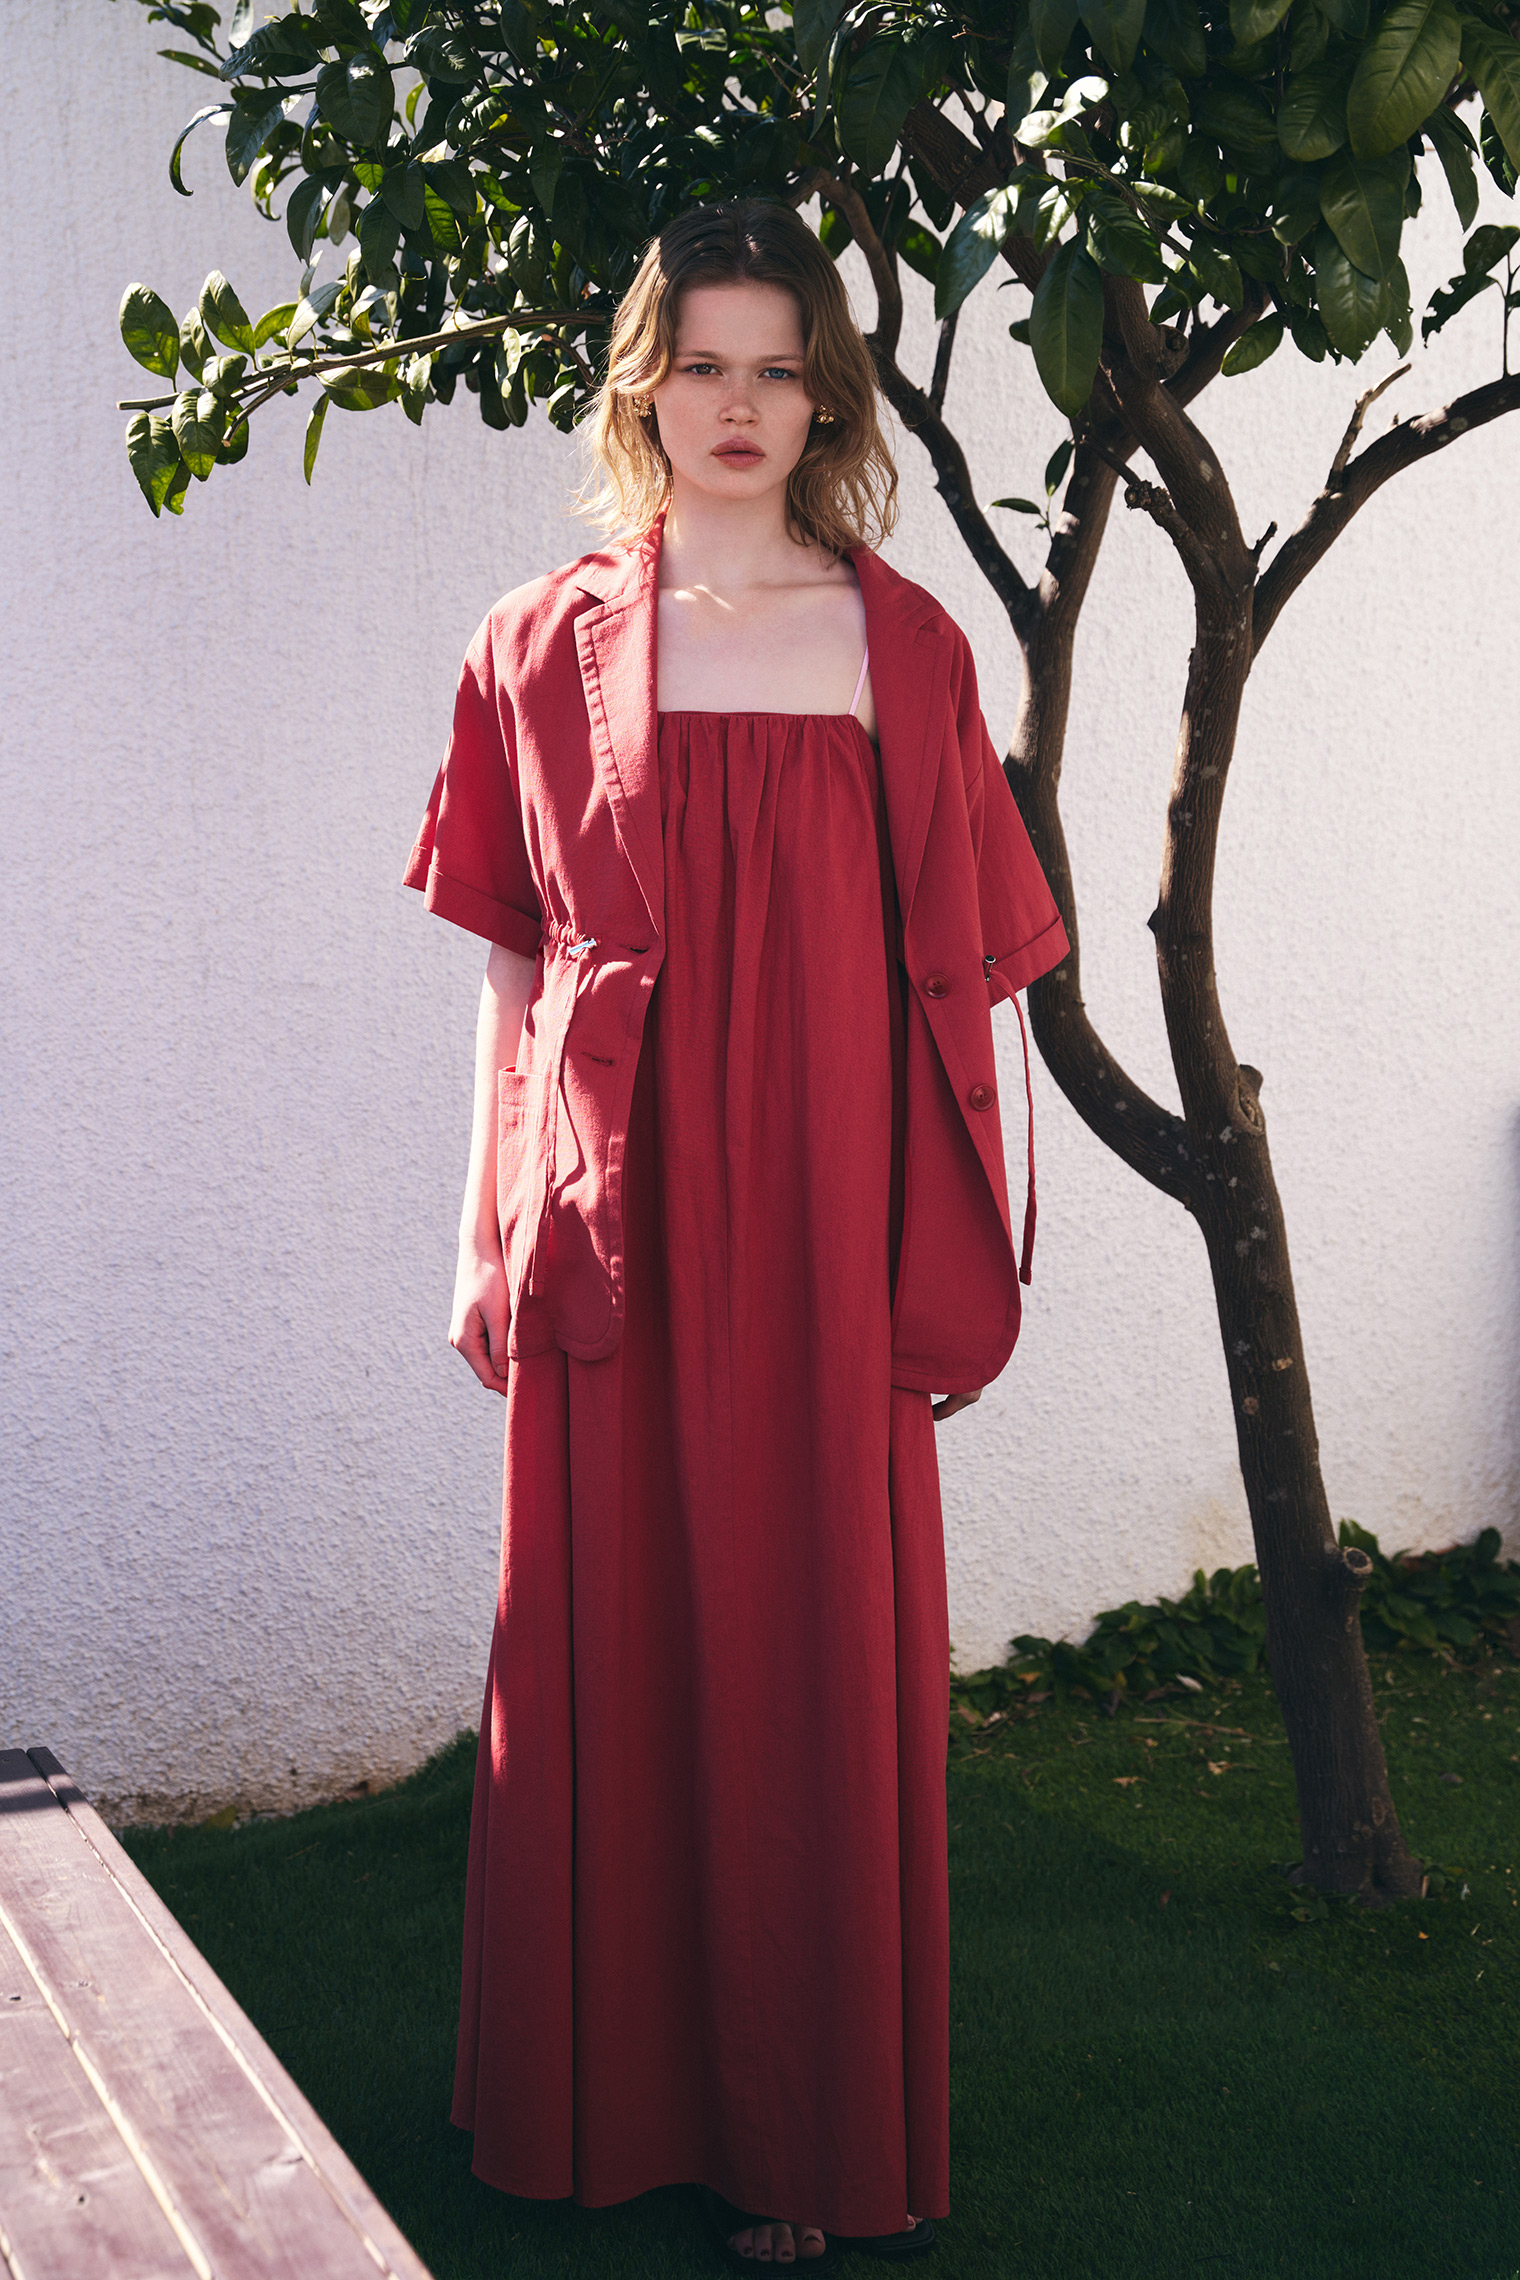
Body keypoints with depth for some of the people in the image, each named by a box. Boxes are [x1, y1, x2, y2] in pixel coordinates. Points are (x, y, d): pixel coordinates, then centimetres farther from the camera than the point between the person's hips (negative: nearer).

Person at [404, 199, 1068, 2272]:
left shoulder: (904, 646, 7)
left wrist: (958, 1250, 2)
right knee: (621, 1647, 6)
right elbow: (513, 962, 8)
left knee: (828, 1649, 4)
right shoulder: (546, 647, 7)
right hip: (621, 1229, 1)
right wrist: (507, 1235, 5)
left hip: (826, 1223, 0)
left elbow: (958, 977, 6)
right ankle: (632, 2093, 23)